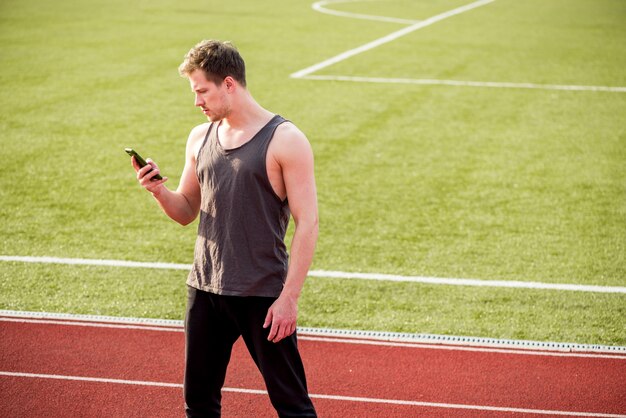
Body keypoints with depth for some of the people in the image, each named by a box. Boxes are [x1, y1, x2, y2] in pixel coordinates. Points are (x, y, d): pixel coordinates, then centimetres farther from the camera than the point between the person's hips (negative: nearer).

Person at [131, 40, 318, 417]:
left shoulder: (285, 140, -9)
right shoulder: (200, 138, 10)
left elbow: (307, 223, -11)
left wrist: (289, 297, -16)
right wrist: (160, 191, -6)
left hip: (263, 296, -6)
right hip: (205, 290, 6)